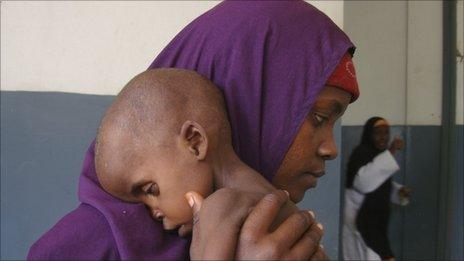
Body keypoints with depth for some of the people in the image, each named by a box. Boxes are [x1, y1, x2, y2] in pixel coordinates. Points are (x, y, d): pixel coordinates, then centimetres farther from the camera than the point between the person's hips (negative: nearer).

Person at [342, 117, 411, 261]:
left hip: (377, 223, 9)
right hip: (362, 224, -9)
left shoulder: (380, 156, 12)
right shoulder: (360, 154, -15)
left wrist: (400, 191, 1)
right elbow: (364, 181, -33)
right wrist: (390, 152, -31)